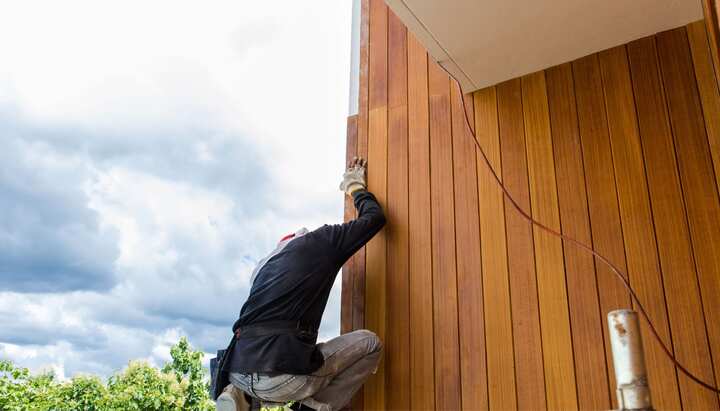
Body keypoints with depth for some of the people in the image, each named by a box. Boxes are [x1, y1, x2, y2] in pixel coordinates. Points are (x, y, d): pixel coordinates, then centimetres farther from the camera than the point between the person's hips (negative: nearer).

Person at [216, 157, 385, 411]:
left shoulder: (265, 264, 28)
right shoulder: (321, 241, 9)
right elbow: (375, 218, 18)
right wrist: (356, 187, 36)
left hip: (238, 370, 7)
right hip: (279, 375, -6)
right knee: (370, 343, 11)